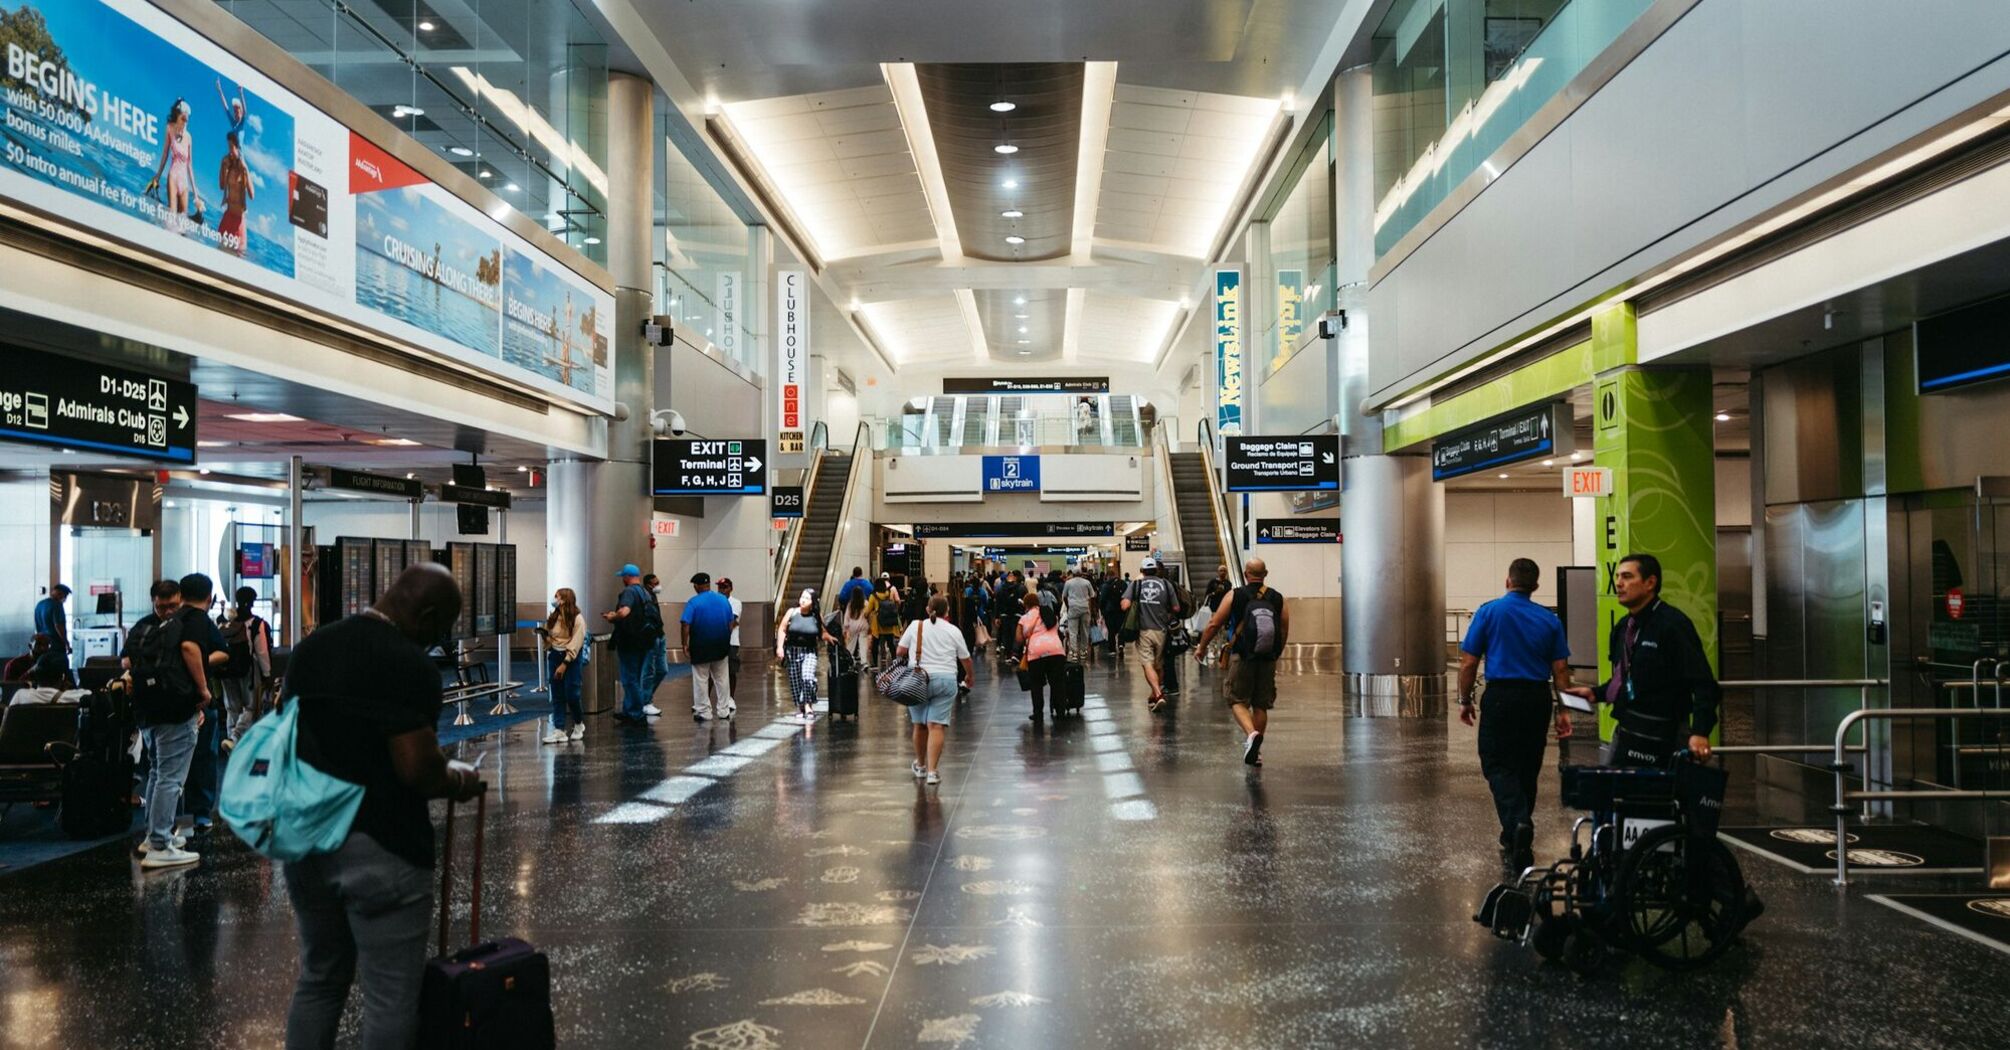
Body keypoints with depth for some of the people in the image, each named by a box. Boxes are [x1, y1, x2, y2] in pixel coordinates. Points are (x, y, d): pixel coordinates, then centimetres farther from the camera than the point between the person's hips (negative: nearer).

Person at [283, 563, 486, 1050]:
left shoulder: (309, 647, 7)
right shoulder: (409, 664, -18)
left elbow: (294, 737, 17)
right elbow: (417, 768, -21)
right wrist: (456, 779, -1)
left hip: (306, 841, 8)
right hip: (381, 850, -8)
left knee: (318, 980, 21)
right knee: (391, 1001, 3)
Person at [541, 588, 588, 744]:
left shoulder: (577, 619, -11)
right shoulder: (553, 617, 6)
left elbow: (576, 644, -14)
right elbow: (549, 640, 15)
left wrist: (564, 664, -17)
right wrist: (544, 634, -8)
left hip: (572, 658, -6)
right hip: (555, 655, 6)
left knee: (571, 694, -6)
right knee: (557, 696, 2)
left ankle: (579, 724, 18)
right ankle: (559, 730, 3)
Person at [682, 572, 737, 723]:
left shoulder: (693, 602, -10)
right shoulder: (724, 600, 3)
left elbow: (685, 625, -16)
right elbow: (731, 622, 7)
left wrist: (685, 644, -9)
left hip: (700, 648, -4)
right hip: (721, 647, 4)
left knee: (701, 679, 6)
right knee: (722, 678, 12)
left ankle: (704, 712, 6)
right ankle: (724, 711, 15)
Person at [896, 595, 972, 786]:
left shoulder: (915, 626, 5)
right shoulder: (954, 631, 6)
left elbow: (899, 651, 3)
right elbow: (965, 659, 11)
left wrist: (899, 658, 26)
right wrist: (969, 676, 29)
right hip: (946, 679, -1)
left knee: (919, 724, 14)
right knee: (936, 726, -5)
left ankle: (920, 766, 28)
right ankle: (932, 771, -11)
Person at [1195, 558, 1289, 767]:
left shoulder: (1235, 596, -2)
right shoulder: (1278, 599, 4)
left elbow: (1214, 624, 0)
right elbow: (1284, 632, 5)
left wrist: (1201, 647, 14)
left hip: (1242, 656, -3)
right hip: (1268, 659, 3)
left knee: (1238, 701, 6)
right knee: (1261, 705, 13)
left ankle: (1251, 734, -21)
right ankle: (1255, 751, 18)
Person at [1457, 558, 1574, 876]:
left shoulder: (1489, 612, -3)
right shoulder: (1550, 620, 6)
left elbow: (1468, 662, -4)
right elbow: (1561, 668, 4)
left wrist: (1465, 701, 6)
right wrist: (1563, 710, 11)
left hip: (1501, 698, -4)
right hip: (1538, 699, 4)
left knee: (1499, 767, -2)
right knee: (1527, 769, 14)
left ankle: (1517, 823, -27)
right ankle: (1517, 843, 25)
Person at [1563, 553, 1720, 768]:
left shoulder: (1672, 624, -14)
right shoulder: (1622, 627, 13)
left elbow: (1703, 684, -19)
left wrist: (1699, 733, -29)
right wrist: (1596, 693, 10)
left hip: (1659, 733, -8)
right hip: (1625, 730, 8)